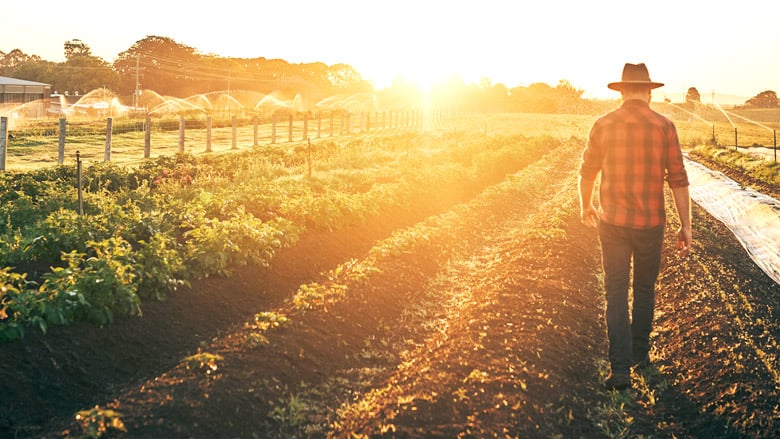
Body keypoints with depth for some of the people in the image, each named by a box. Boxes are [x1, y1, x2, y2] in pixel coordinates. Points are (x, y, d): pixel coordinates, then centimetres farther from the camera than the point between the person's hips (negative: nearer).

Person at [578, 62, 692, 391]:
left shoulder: (603, 125, -3)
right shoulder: (663, 126, -7)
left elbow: (587, 172, 8)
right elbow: (678, 179, -7)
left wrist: (585, 206, 25)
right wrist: (686, 226, -1)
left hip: (612, 222, 0)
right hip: (650, 223, 0)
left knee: (616, 294, 5)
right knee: (644, 289, 19)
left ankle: (621, 368, -1)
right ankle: (640, 352, 33)